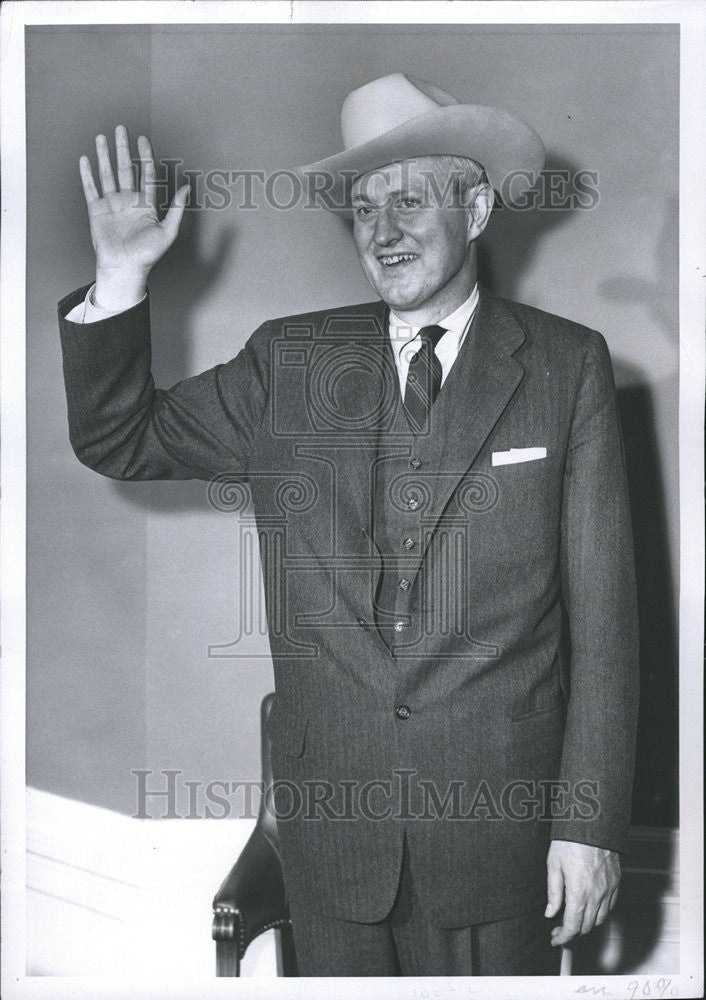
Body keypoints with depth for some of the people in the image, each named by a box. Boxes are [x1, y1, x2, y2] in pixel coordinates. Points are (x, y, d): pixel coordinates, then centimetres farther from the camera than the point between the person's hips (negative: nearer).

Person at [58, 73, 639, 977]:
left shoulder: (565, 366, -1)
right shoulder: (287, 362, 5)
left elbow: (602, 611, -3)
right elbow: (118, 442, 12)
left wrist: (590, 823, -5)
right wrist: (121, 279, -2)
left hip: (498, 832, -1)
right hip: (330, 828, 2)